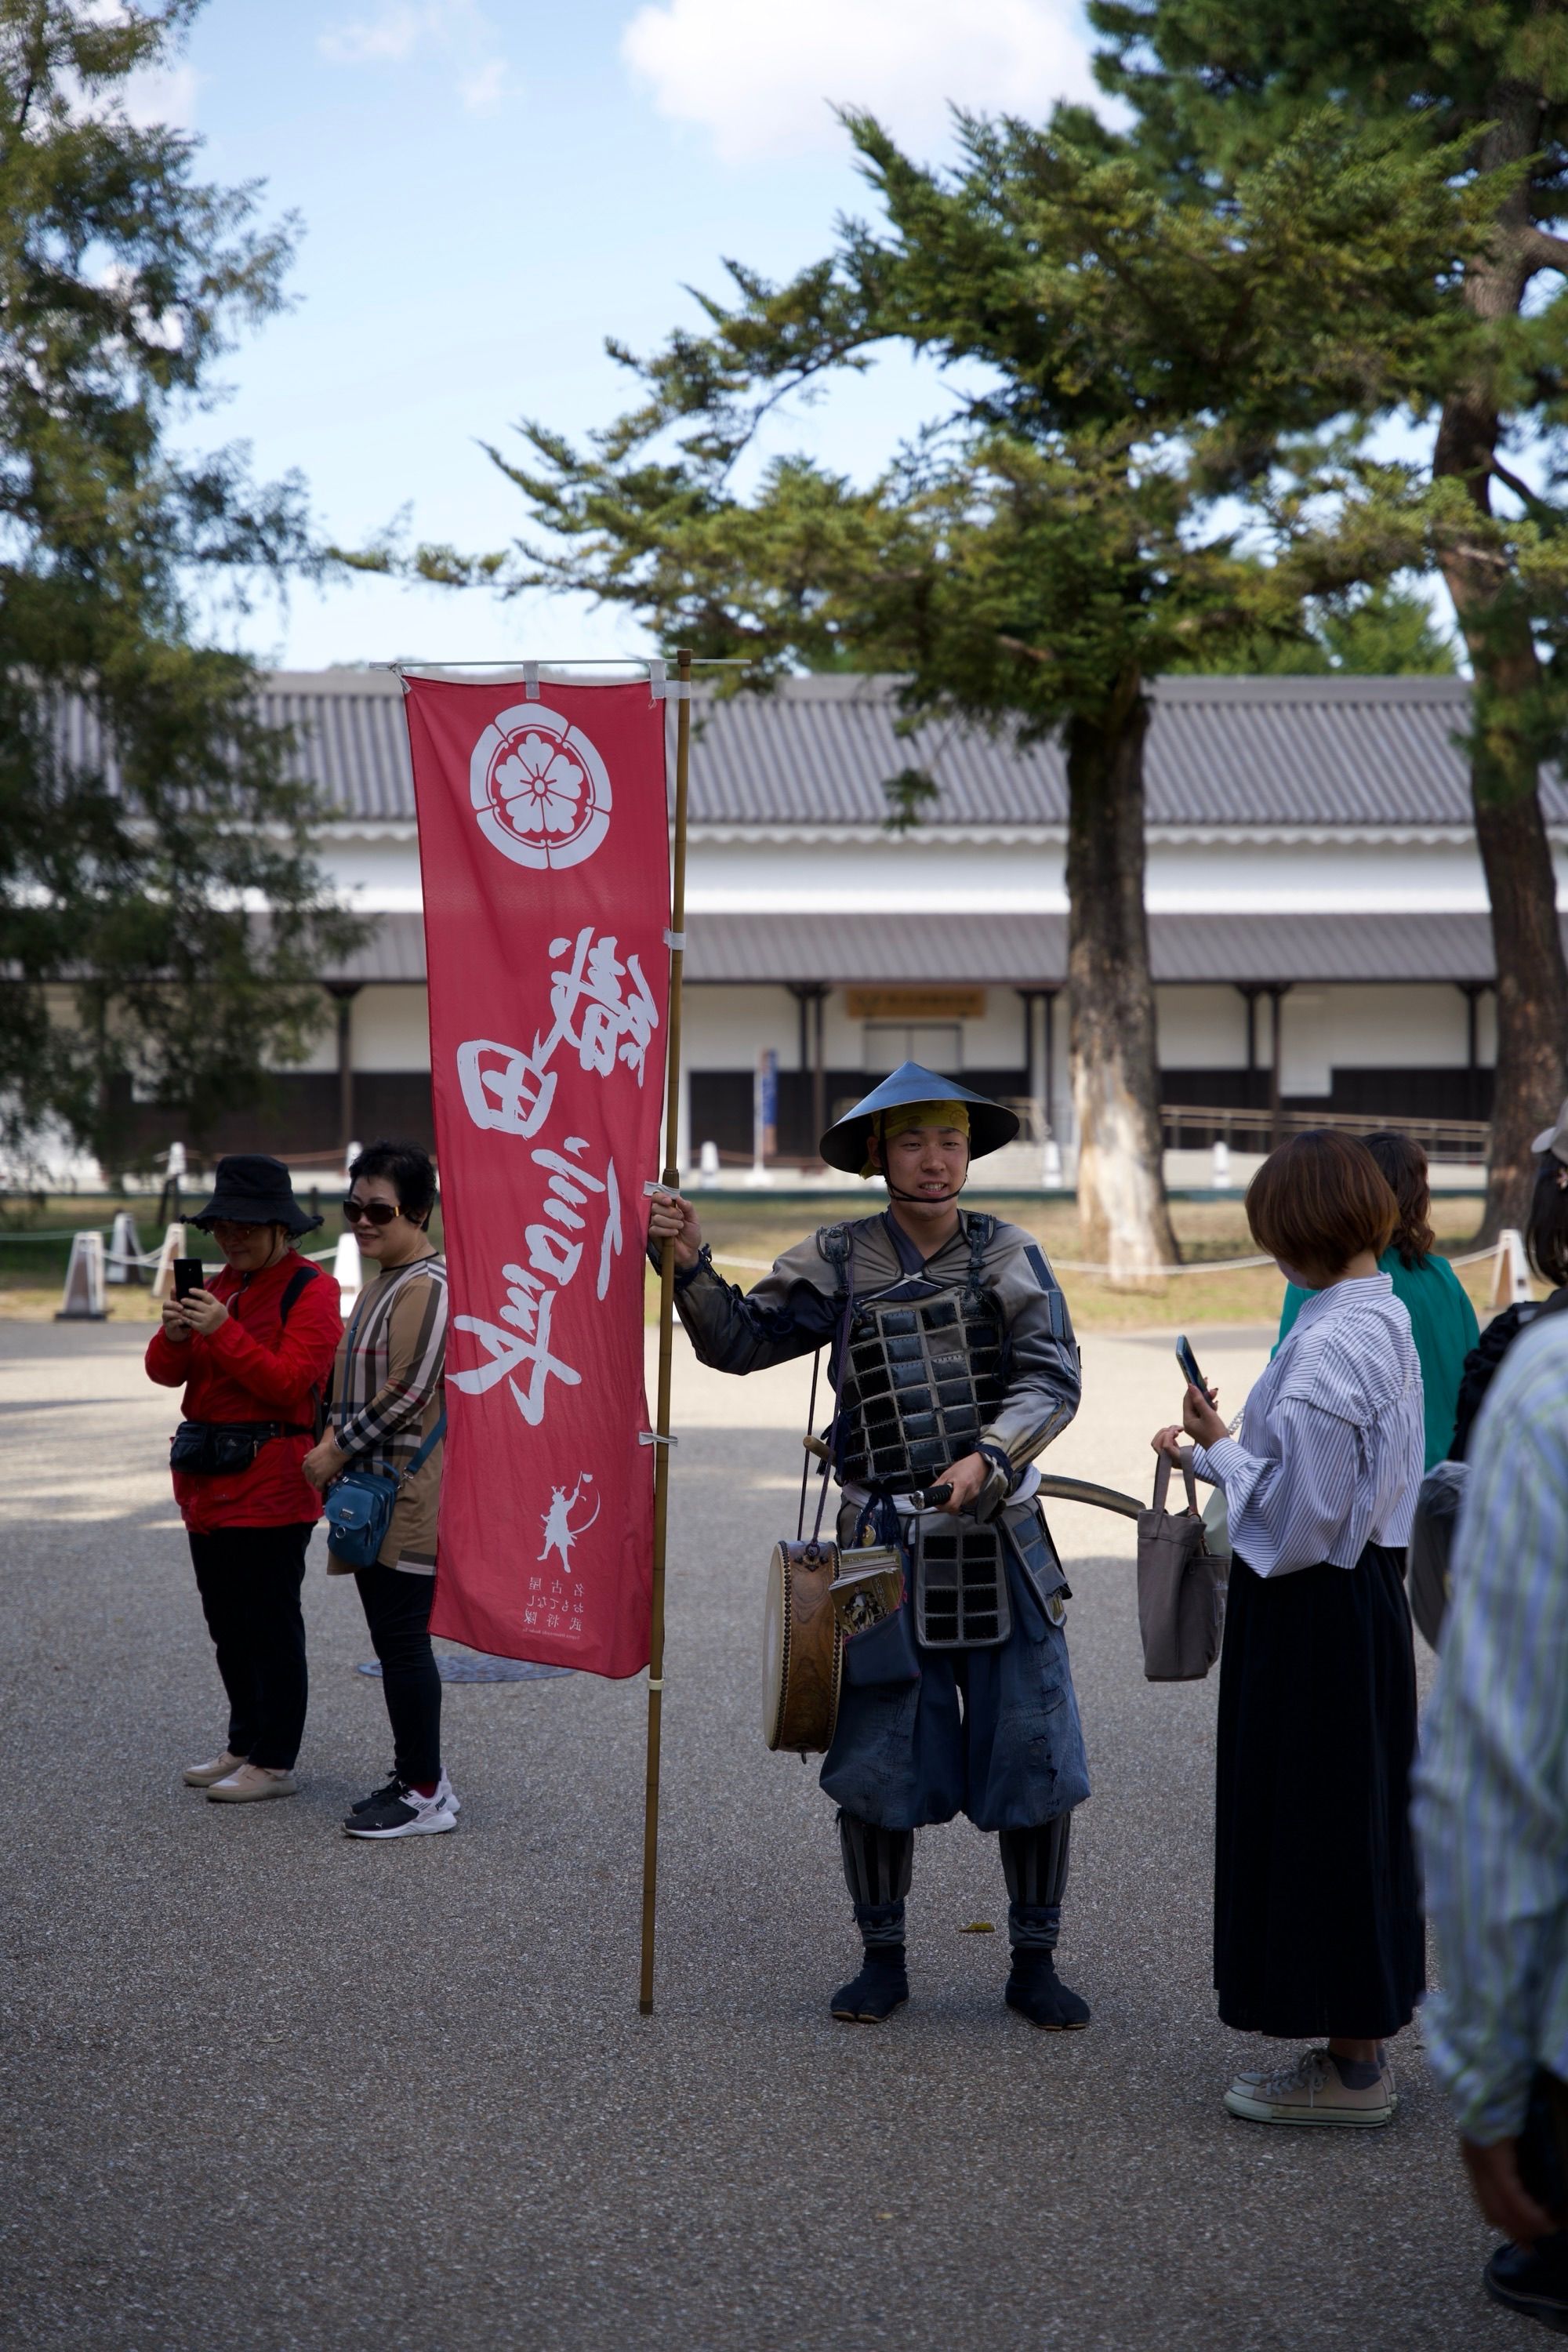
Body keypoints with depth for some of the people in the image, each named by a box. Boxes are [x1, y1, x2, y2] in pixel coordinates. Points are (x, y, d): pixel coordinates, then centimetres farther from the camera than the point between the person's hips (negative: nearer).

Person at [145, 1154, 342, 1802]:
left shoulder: (310, 1289, -8)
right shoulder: (222, 1286, 15)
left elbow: (290, 1380, -19)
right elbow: (165, 1373, 9)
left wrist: (223, 1331, -23)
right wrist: (174, 1334, -13)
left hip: (271, 1482, -8)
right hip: (208, 1480, 8)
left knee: (271, 1624, -4)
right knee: (228, 1625, 15)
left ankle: (275, 1762, 2)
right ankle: (245, 1744, 26)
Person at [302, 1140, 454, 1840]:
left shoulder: (427, 1286, -15)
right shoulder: (383, 1281, 17)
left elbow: (409, 1391, -21)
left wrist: (335, 1451, -13)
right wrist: (336, 1450, 12)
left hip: (408, 1499, -10)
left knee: (402, 1639, -7)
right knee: (394, 1641, 13)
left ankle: (425, 1795, -1)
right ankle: (417, 1775, 21)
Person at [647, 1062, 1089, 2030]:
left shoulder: (1008, 1255, 1)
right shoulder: (840, 1262, 3)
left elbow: (1053, 1378, -8)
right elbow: (741, 1341, 5)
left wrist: (989, 1455, -23)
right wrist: (691, 1261, -10)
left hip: (1002, 1538, 0)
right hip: (887, 1543, 0)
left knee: (1035, 1760, 2)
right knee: (879, 1760, 4)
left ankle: (1035, 1962, 16)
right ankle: (884, 1957, 20)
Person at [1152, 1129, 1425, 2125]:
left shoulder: (1325, 1346, -22)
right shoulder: (1387, 1317, 7)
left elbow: (1300, 1515, -22)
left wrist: (1217, 1451, -8)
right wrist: (1223, 1449, 11)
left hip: (1312, 1612, -10)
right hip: (1368, 1591, 10)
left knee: (1313, 1824, 1)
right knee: (1356, 1815, 16)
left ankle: (1349, 2067, 10)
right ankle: (1361, 2047, 26)